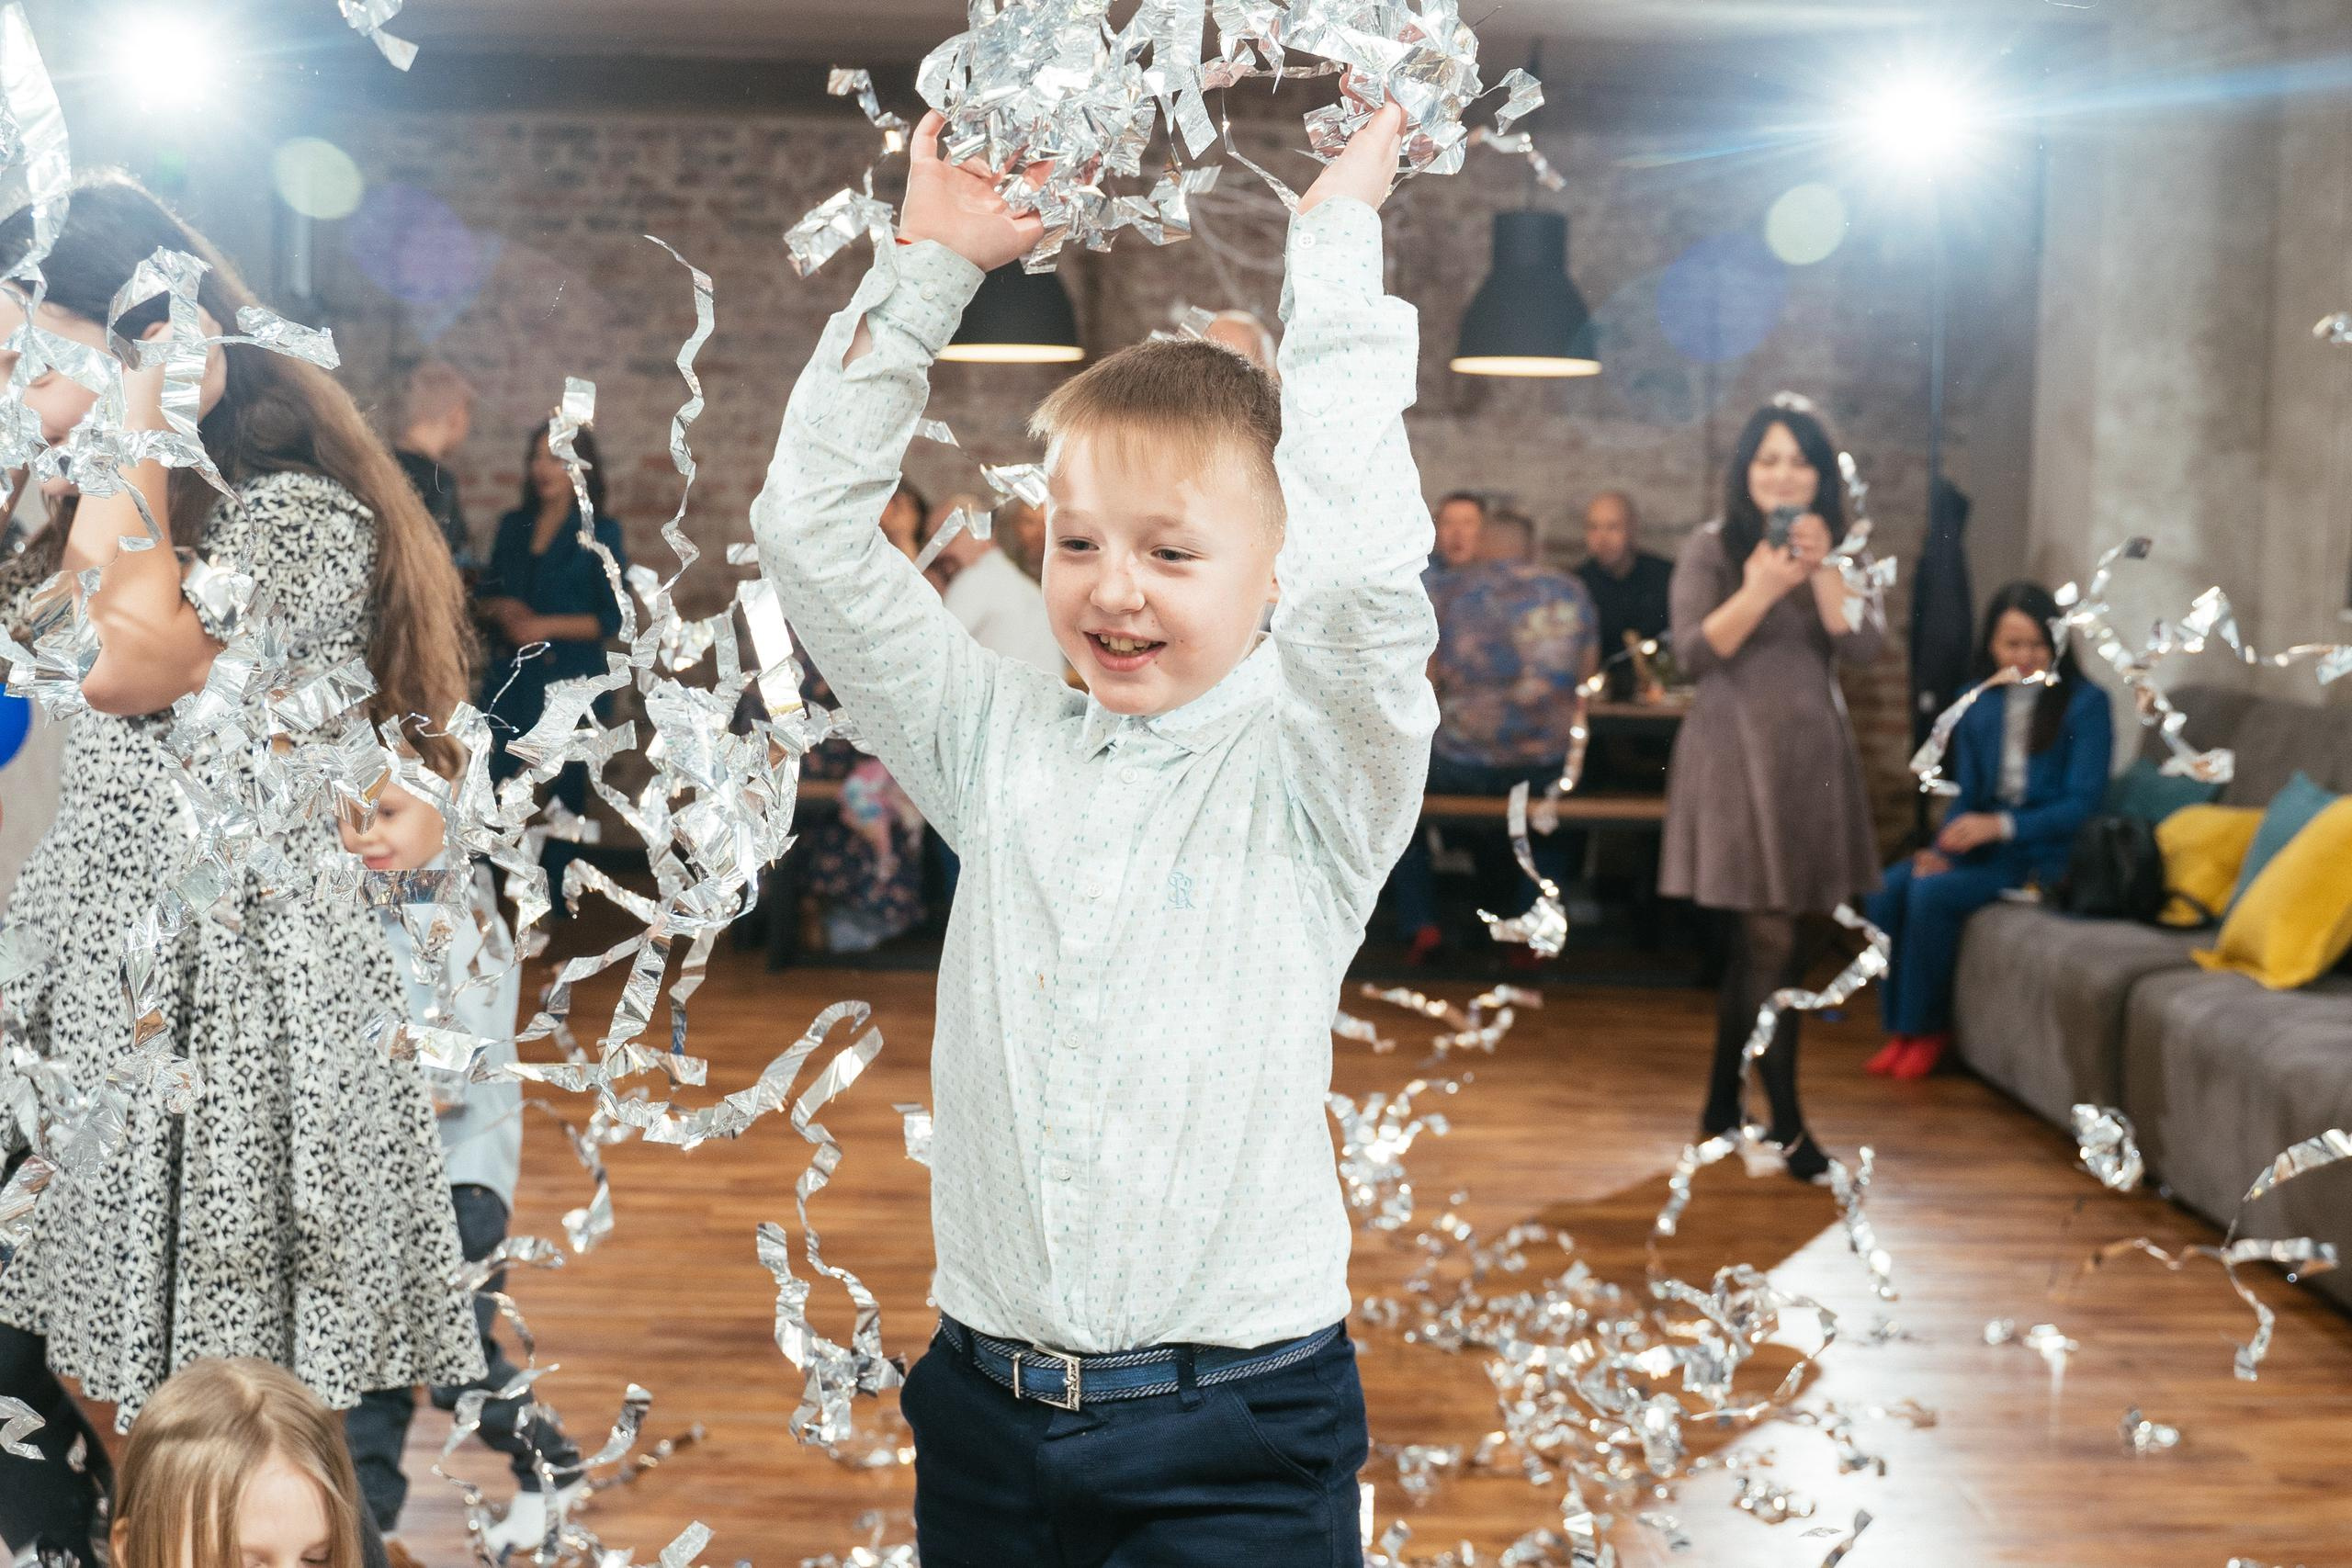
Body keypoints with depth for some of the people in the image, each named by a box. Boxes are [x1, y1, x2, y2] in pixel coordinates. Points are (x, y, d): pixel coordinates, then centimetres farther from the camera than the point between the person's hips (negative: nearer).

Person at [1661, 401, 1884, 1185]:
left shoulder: (1837, 553, 12)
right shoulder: (1711, 548, -1)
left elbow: (1864, 645, -2)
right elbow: (1695, 652, -11)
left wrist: (1822, 568, -14)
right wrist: (1762, 589, -22)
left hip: (1811, 754, 5)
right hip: (1737, 752, -5)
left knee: (1756, 942, 10)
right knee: (1771, 940, -9)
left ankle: (1722, 1106, 21)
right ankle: (1787, 1123, -4)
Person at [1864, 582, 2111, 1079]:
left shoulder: (2086, 704, -6)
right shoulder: (1979, 708, 10)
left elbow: (2083, 803, -12)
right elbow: (1966, 796, 11)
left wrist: (2002, 825, -25)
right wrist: (1943, 849, -11)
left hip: (2047, 854, -6)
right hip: (1985, 846, 6)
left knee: (1933, 894, -28)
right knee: (1888, 886, -20)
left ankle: (1928, 1031, -11)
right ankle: (1899, 1031, -10)